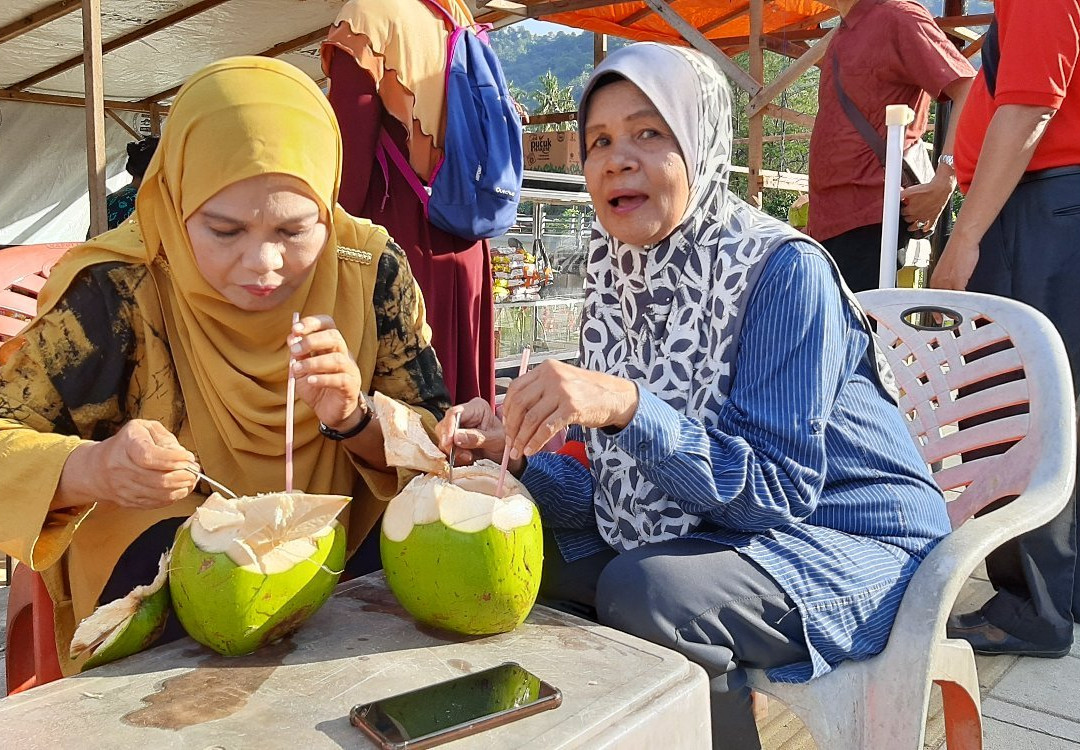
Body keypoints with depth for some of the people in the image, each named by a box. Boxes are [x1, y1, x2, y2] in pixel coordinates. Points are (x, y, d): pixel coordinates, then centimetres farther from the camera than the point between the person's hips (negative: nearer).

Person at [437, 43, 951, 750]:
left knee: (643, 589, -30)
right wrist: (517, 453, -15)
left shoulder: (785, 271, -20)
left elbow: (777, 488, -25)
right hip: (715, 530, 6)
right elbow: (627, 483, 1)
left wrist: (627, 405, -37)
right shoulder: (619, 277, -2)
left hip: (854, 542, -6)